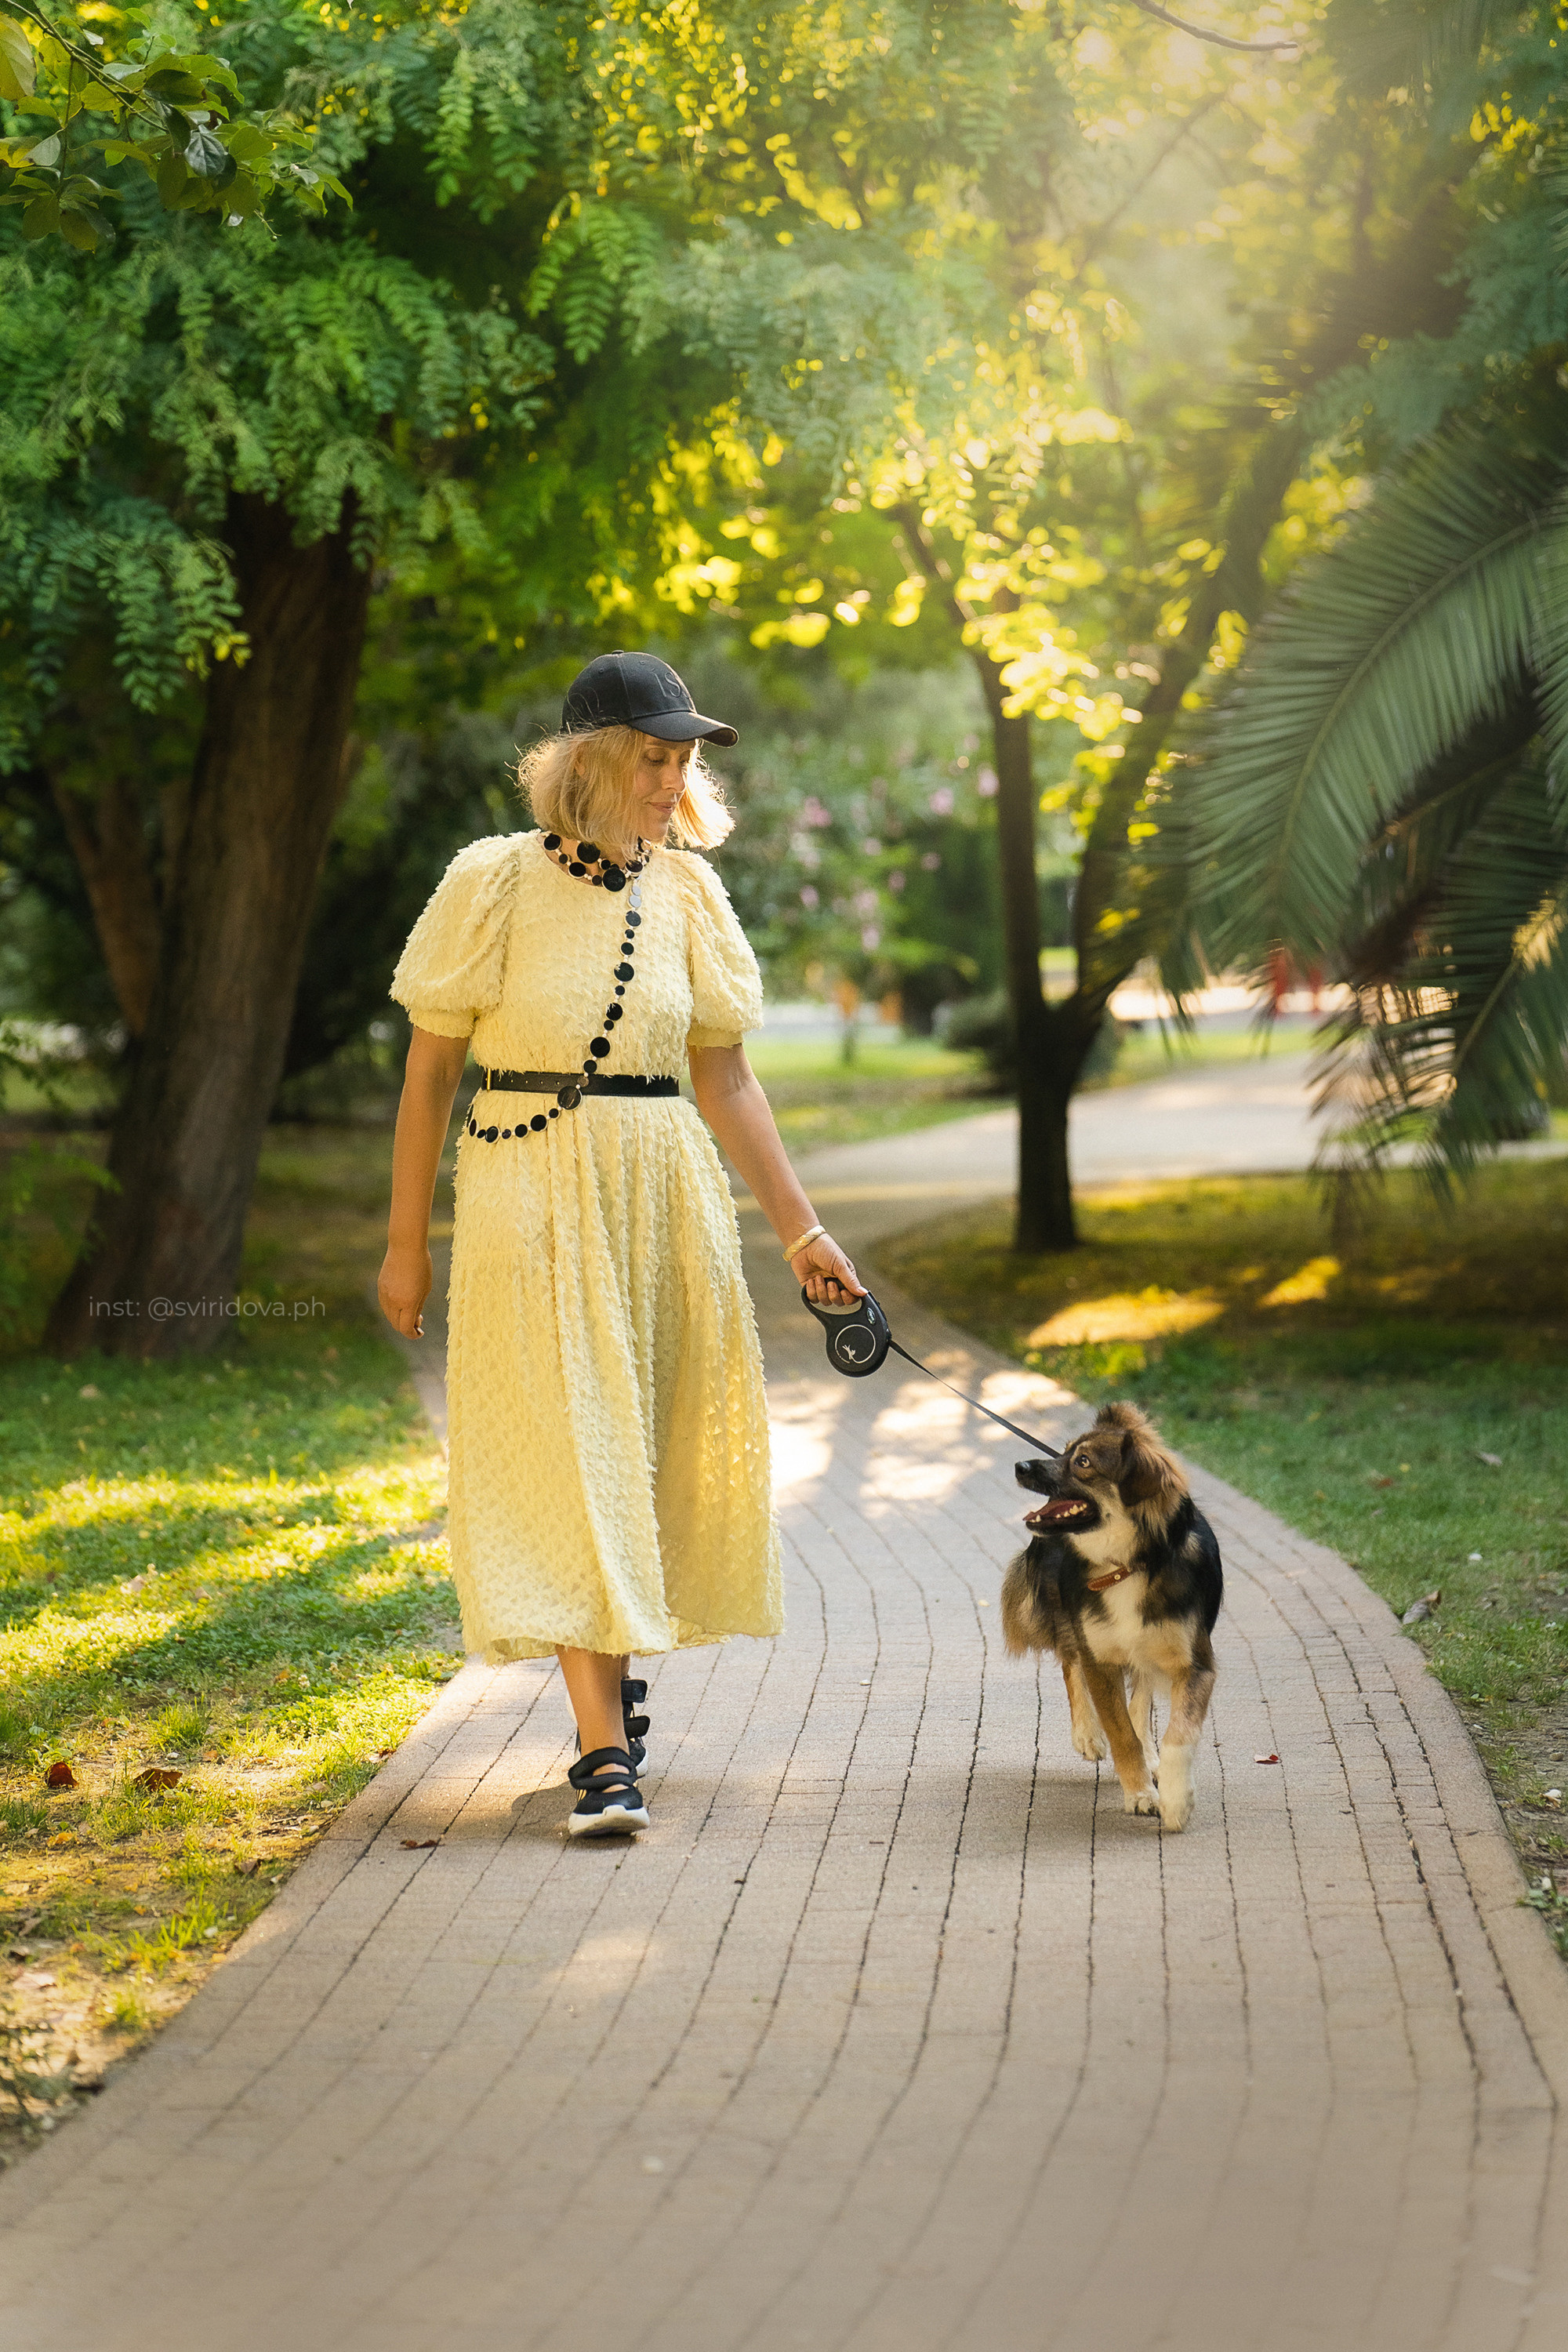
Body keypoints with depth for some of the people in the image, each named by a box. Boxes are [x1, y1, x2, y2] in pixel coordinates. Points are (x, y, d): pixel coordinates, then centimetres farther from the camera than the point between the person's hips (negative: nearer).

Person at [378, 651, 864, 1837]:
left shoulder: (684, 889, 5)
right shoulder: (496, 881, -5)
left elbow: (725, 1078, 8)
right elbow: (430, 1071, 0)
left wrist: (801, 1229, 5)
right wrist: (407, 1240, 1)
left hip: (665, 1193, 4)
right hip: (530, 1198, -4)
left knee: (652, 1449, 8)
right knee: (563, 1457, -8)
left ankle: (613, 1669, 30)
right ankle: (605, 1753, -11)